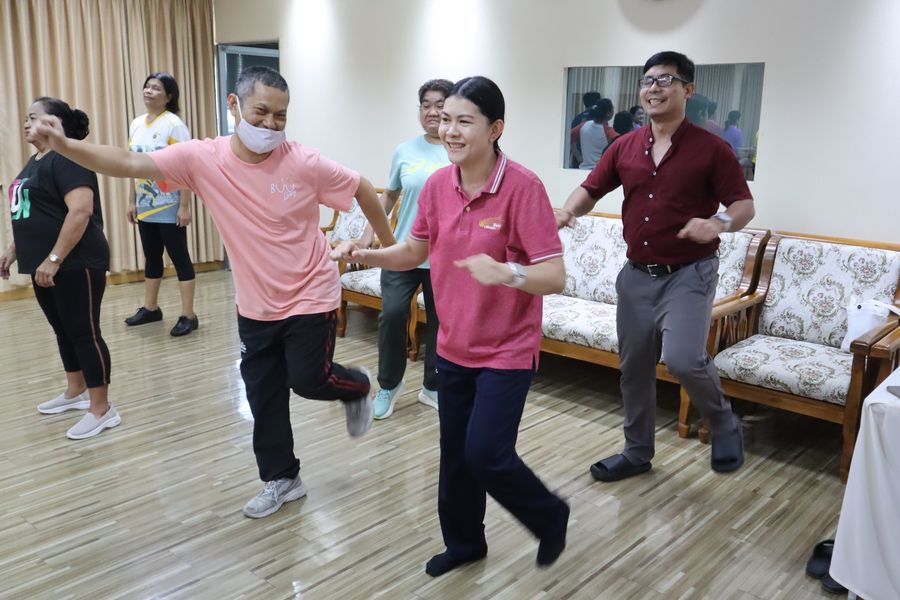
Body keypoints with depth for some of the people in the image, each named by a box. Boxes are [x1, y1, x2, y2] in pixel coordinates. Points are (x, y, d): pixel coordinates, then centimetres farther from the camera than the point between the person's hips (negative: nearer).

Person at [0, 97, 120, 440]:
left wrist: (53, 260, -26)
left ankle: (102, 409, 3)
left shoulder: (67, 157, -15)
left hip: (75, 266, -10)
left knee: (84, 332, -5)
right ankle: (75, 392, 33)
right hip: (46, 265, 10)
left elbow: (81, 210, -26)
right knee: (63, 330, 18)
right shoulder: (35, 161, 17)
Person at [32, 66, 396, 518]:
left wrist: (389, 244, 3)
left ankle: (357, 387, 32)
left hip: (310, 296, -3)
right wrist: (65, 146, -33)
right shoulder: (203, 158, -12)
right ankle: (281, 479, 31)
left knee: (309, 380, -4)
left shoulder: (306, 164, -18)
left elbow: (362, 188, -5)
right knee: (263, 396, 11)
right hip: (256, 304, 4)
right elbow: (130, 164, -18)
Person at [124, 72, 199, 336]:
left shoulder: (173, 124, -11)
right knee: (151, 258, 16)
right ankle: (150, 308, 29)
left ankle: (188, 315, 4)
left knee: (179, 258, -2)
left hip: (169, 207, -7)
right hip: (145, 206, 7)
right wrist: (132, 201, 13)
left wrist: (184, 206, -19)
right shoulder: (136, 125, 10)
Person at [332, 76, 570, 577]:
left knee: (486, 453, -8)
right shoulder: (438, 184, -2)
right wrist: (364, 255, -6)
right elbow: (415, 251, 11)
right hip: (454, 345, 6)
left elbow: (555, 276, -22)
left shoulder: (523, 187, -20)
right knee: (454, 451, 15)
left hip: (508, 349, -6)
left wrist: (505, 272, -41)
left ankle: (551, 517, 23)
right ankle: (464, 541, 39)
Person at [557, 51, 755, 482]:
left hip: (688, 274, -5)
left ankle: (724, 423, 8)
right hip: (637, 274, 5)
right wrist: (569, 209, -10)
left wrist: (719, 223, -26)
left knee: (682, 358, -24)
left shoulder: (710, 148, -6)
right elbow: (591, 189, 12)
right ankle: (637, 452, 29)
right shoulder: (625, 147, 6)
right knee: (634, 368, 11)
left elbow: (744, 204, -4)